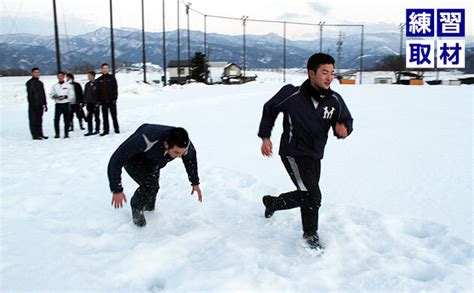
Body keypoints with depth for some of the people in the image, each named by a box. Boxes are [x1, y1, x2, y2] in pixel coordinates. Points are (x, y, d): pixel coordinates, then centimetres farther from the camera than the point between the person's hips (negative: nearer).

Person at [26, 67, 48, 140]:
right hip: (33, 105, -7)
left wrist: (45, 104, 17)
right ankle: (35, 135, -1)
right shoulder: (30, 82, -4)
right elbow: (30, 94, -12)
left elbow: (43, 94, 20)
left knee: (39, 121, 10)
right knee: (33, 120, -3)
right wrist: (32, 103, -19)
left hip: (40, 105, 7)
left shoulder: (40, 83, 17)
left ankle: (40, 134, 15)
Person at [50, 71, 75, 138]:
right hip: (58, 105, 2)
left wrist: (65, 96, -16)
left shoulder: (68, 85, 4)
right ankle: (57, 134, 5)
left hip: (66, 104, -2)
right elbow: (51, 94, 11)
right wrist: (54, 96, -11)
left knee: (66, 120, 0)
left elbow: (71, 95, -1)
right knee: (56, 119, -4)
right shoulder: (54, 86, 12)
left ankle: (66, 133, 7)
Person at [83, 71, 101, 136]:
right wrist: (84, 102, 8)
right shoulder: (87, 84, 11)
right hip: (89, 103, 5)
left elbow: (99, 94, -7)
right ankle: (90, 131, 7)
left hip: (95, 103, -5)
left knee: (97, 117, 6)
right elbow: (85, 94, 15)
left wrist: (98, 103, -12)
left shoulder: (97, 84, -5)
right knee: (89, 118, 3)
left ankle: (97, 130, 13)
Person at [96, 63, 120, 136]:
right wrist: (99, 100, 1)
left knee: (114, 115, 3)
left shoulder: (112, 77, 3)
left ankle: (116, 129, 10)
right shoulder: (99, 80, 9)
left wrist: (114, 98, -9)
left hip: (112, 100, -2)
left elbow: (115, 88, -1)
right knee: (105, 117, 5)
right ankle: (106, 130, 10)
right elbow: (98, 91, 9)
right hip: (104, 101, 2)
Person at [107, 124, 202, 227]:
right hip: (133, 158, -4)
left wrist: (195, 183, 3)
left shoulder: (184, 144, -31)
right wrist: (116, 190, -39)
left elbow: (190, 157, -4)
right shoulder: (147, 140, -47)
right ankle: (137, 209, 9)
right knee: (149, 185, -22)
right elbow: (116, 160, -40)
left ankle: (149, 206, 33)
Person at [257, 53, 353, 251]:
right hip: (293, 153, -6)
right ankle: (310, 235, 10)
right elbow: (269, 109, -2)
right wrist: (265, 136, -5)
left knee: (305, 196, 19)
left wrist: (343, 128, -20)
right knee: (312, 196, -15)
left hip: (315, 156, 6)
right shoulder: (292, 95, -19)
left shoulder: (334, 100, -9)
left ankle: (271, 202, 46)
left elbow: (346, 120, 4)